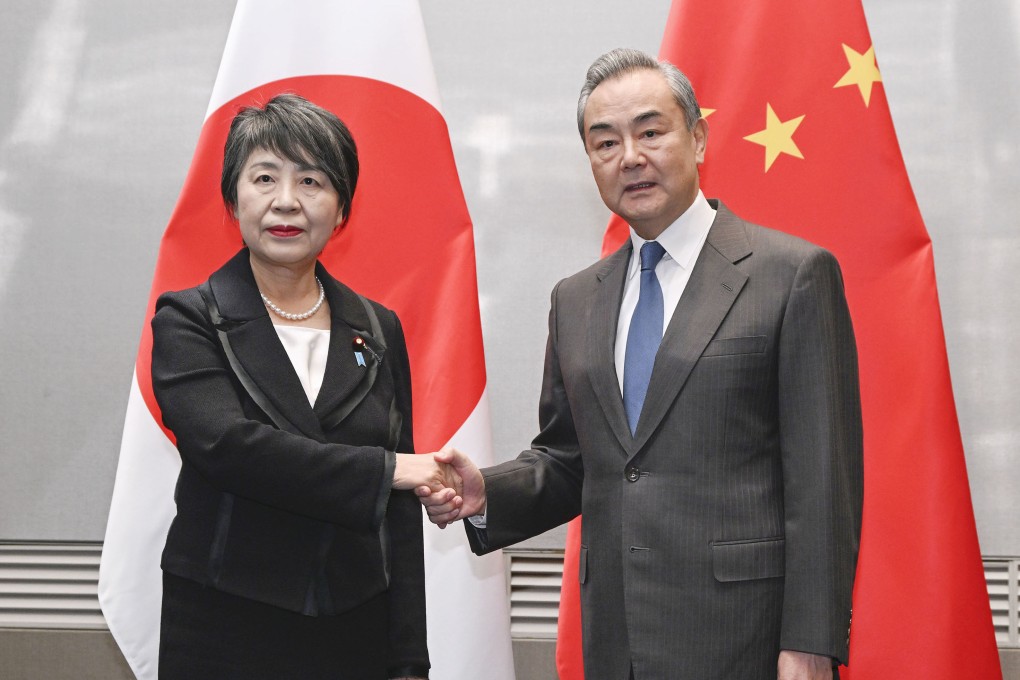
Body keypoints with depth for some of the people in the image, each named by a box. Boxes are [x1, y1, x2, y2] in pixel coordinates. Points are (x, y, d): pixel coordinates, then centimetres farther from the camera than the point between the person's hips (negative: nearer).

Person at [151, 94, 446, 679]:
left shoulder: (379, 331, 9)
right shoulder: (187, 322, -1)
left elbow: (399, 509, 8)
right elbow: (225, 443, -18)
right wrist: (383, 471, -15)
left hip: (356, 631, 3)